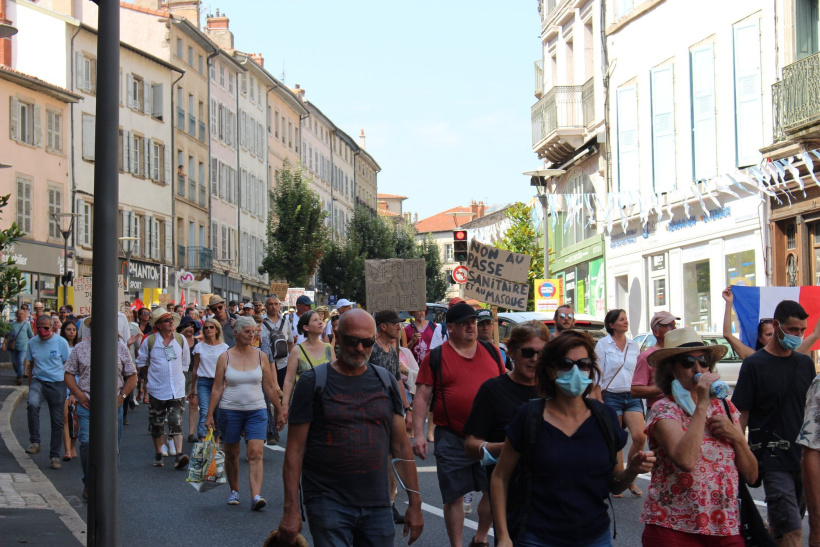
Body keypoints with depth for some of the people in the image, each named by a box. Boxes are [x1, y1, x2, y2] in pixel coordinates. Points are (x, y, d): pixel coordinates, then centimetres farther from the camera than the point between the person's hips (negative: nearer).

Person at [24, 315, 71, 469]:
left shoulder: (61, 342, -3)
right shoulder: (32, 342, 5)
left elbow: (68, 366, 2)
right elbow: (31, 364, 15)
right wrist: (30, 385, 13)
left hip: (57, 383, -1)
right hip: (38, 381, 1)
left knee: (57, 421, 3)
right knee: (32, 404, -31)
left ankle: (55, 456, 15)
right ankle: (35, 442, -21)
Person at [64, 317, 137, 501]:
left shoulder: (120, 347, 7)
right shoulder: (80, 348, 6)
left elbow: (132, 376, 10)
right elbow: (69, 374, 9)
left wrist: (122, 396, -2)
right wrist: (79, 394, -4)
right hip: (87, 404, -1)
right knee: (87, 442, -12)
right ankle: (89, 483, 4)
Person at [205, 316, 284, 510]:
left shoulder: (260, 356, 3)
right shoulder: (225, 358, -1)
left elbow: (270, 387, 8)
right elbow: (217, 388, 1)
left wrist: (279, 412, 10)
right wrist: (209, 414, -3)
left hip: (256, 411, 0)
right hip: (230, 411, 0)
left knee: (256, 453, -12)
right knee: (232, 454, 10)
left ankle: (256, 496, -18)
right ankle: (234, 491, 28)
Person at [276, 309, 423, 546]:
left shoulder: (386, 382, 9)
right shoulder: (313, 382, -2)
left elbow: (401, 447, 11)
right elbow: (295, 449, -4)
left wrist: (415, 502, 7)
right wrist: (291, 509, -10)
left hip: (377, 506, 4)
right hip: (329, 505, -4)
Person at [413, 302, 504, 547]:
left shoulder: (491, 352, 9)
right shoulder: (435, 357, -2)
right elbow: (422, 398, -3)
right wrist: (418, 433, -11)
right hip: (452, 438, -3)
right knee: (454, 496, 5)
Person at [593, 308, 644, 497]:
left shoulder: (634, 345, 11)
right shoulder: (603, 344, -1)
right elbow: (597, 375, -3)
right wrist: (599, 401, -10)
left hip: (632, 396, 3)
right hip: (611, 396, -3)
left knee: (640, 437, -12)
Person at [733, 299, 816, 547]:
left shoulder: (805, 363, 10)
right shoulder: (755, 364, -5)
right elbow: (741, 414, -6)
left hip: (802, 458, 5)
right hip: (773, 459, -5)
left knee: (781, 527, 14)